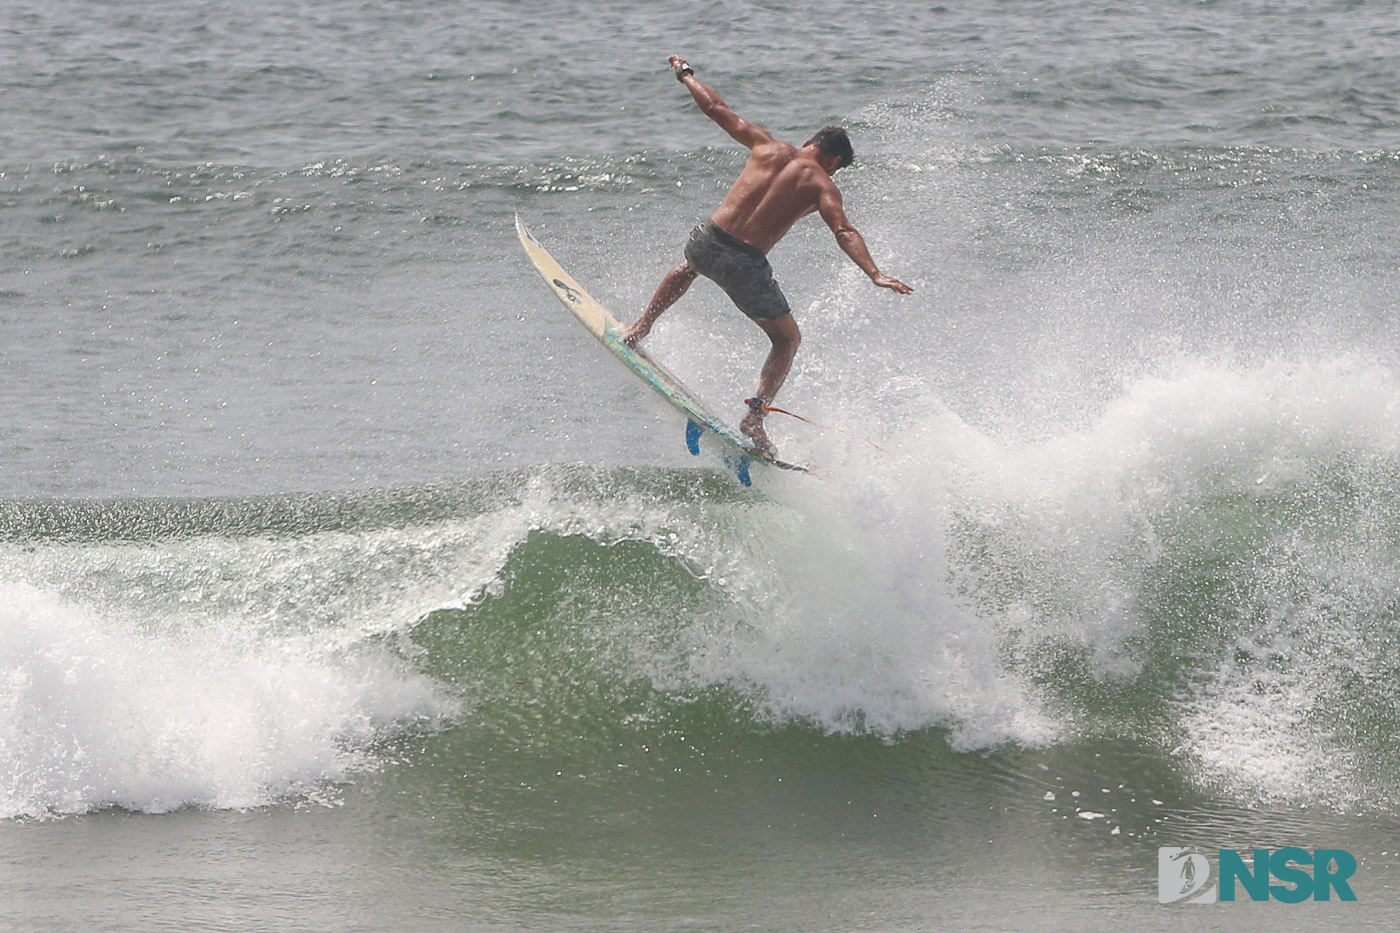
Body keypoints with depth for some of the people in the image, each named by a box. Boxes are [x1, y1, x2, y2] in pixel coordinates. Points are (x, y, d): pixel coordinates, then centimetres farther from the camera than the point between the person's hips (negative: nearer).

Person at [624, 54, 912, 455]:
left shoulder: (768, 146, 9)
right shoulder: (821, 185, 0)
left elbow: (717, 109, 17)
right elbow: (844, 233, -15)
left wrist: (685, 74, 31)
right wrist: (874, 274, -22)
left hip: (706, 241, 4)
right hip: (747, 266, -4)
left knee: (687, 268, 43)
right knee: (787, 340, 18)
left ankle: (640, 328, 40)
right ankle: (755, 415, 3)